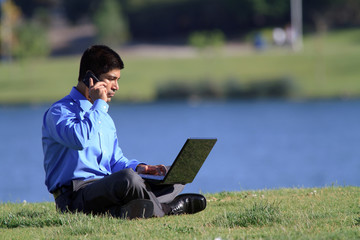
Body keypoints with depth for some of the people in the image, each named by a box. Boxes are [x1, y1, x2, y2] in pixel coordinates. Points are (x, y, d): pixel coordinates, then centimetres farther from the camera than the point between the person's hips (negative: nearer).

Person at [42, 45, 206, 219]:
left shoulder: (104, 117, 24)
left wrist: (138, 167, 5)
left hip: (106, 188, 9)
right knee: (127, 178, -36)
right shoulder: (59, 111, -6)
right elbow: (79, 139, -27)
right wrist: (99, 104, -13)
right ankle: (164, 208, -10)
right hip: (74, 195, -9)